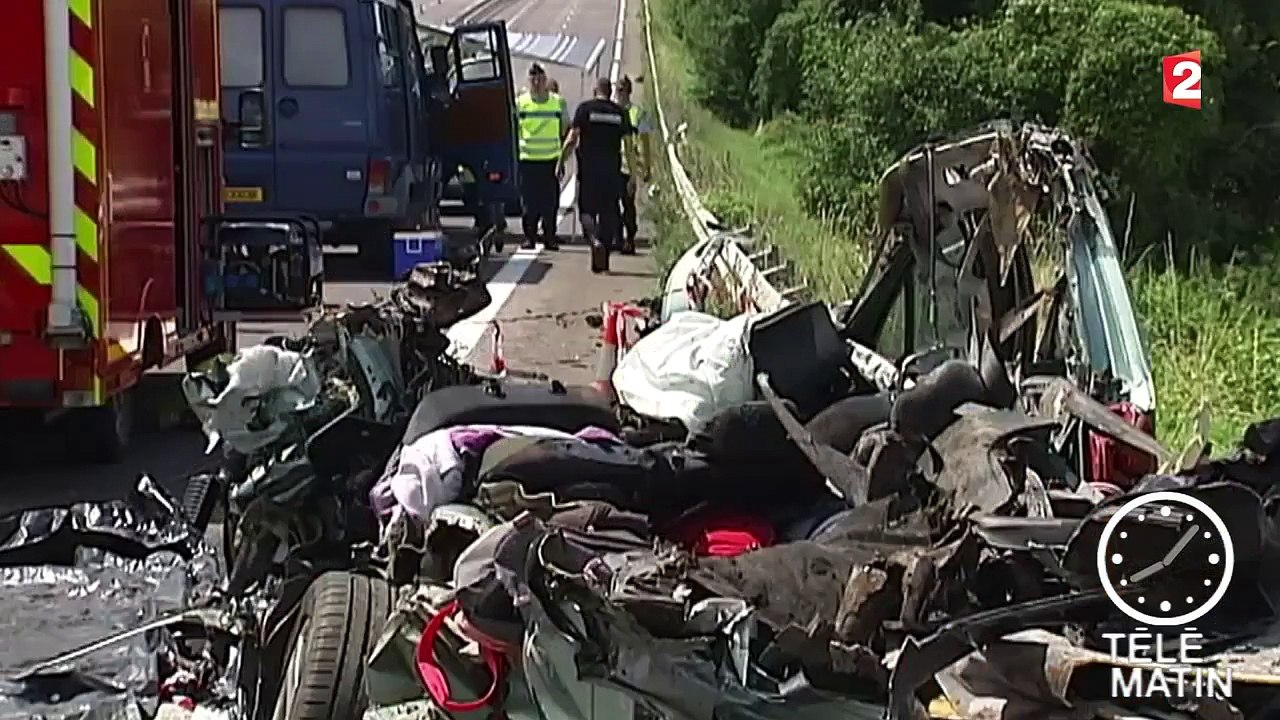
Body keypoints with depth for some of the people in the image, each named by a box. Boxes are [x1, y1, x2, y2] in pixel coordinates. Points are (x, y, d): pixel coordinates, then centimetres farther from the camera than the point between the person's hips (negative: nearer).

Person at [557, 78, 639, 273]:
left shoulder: (585, 108, -1)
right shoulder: (621, 113, 5)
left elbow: (572, 138, -7)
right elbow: (629, 146, 3)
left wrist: (561, 162, 1)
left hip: (588, 169, -2)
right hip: (612, 170, 2)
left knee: (586, 209, 6)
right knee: (608, 213, 8)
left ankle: (595, 240, -23)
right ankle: (601, 261, 11)